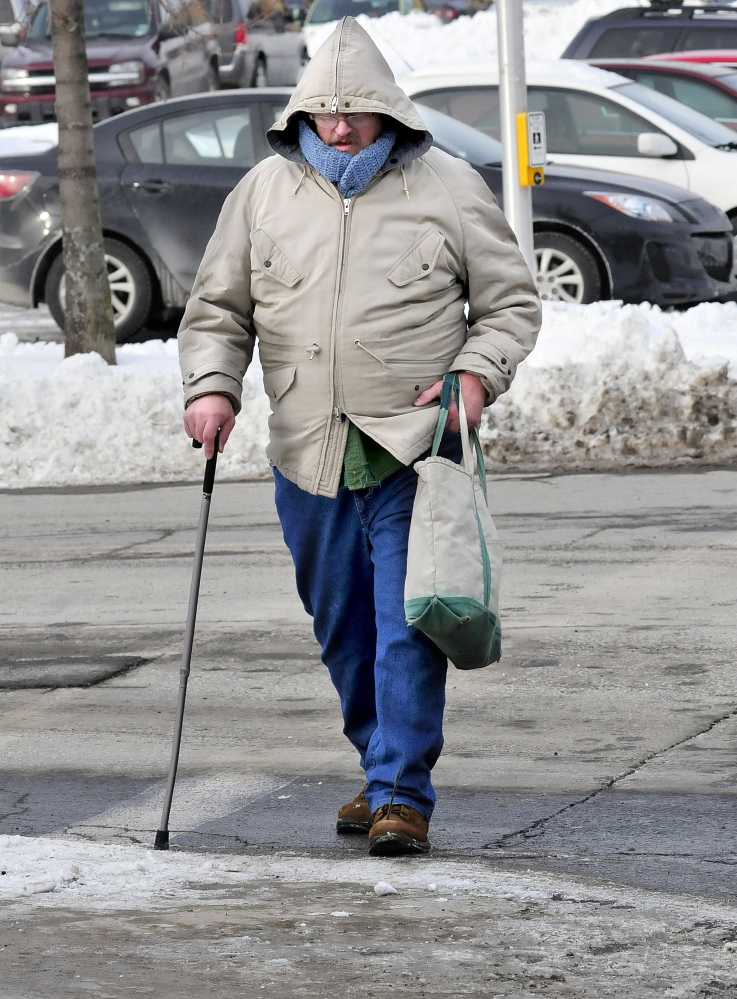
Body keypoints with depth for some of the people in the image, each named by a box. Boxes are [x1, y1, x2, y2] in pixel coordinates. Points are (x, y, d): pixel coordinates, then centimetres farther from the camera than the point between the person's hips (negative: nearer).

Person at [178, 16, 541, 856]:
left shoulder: (447, 187, 2)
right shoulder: (264, 191, 8)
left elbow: (510, 303, 8)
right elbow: (217, 310, 14)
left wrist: (476, 373, -10)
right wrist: (211, 388, -3)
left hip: (415, 450, -3)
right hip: (308, 456, 3)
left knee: (408, 624, -10)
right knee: (342, 628, 12)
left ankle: (402, 794, -5)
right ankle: (380, 766, 30)